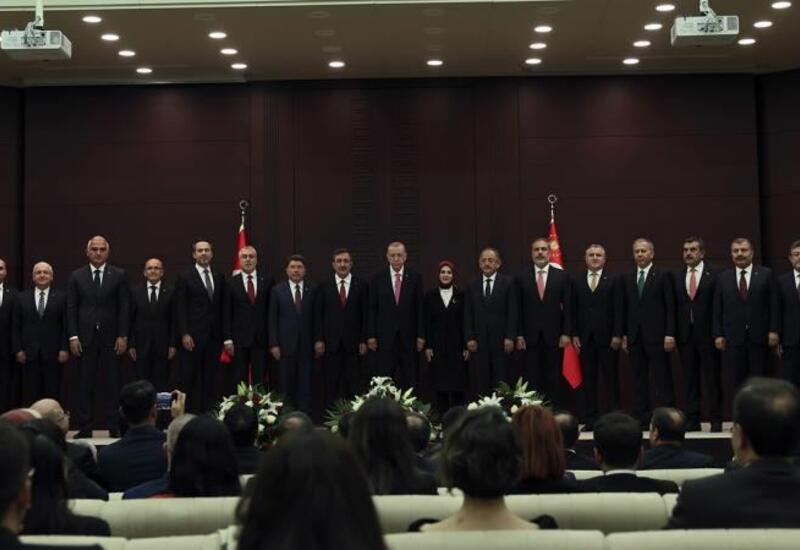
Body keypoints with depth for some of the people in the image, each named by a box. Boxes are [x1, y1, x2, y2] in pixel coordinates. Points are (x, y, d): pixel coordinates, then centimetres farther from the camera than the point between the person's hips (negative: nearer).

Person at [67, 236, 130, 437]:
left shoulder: (118, 275, 4)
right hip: (85, 337, 1)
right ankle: (85, 427, 7)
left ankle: (114, 427, 7)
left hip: (111, 337, -1)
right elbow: (71, 308, 4)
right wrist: (73, 336, -4)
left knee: (112, 384, 2)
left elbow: (124, 307, 2)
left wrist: (123, 336, -5)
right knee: (85, 385, 2)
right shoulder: (76, 276, 7)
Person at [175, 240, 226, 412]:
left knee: (211, 378, 3)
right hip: (192, 336, -4)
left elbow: (222, 307, 14)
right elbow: (180, 308, -4)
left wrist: (223, 334, 8)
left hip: (214, 336, 4)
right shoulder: (185, 277, 1)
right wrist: (184, 334, -12)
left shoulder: (219, 277, 13)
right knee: (189, 379, -1)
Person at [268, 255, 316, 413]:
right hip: (285, 345, 0)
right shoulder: (277, 290, 5)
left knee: (305, 384, 0)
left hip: (306, 345, 0)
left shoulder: (313, 290, 6)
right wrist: (273, 344, -3)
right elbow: (272, 319, 3)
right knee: (286, 384, 2)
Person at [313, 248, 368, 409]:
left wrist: (364, 341, -2)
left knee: (353, 386, 1)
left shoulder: (361, 285, 5)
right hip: (331, 343, 0)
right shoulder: (324, 286, 6)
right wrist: (318, 339, -3)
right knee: (331, 386, 2)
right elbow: (318, 315, 5)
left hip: (353, 343, 0)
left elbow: (365, 315, 3)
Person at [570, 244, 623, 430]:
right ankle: (590, 419, 7)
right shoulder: (576, 281, 10)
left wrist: (617, 335, -8)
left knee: (611, 379, 1)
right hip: (585, 338, 2)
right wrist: (574, 334, 0)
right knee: (588, 381, 3)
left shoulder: (613, 280, 3)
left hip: (607, 337, -2)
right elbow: (573, 309, 8)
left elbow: (618, 309, -1)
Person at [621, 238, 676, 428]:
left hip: (657, 335, -4)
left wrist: (670, 334, -10)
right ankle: (642, 419, 9)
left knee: (662, 379, -2)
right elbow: (625, 308, 12)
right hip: (635, 336, 4)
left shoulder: (663, 275, 1)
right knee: (638, 381, 5)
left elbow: (670, 307, -3)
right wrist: (624, 335, 7)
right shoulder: (627, 278, 13)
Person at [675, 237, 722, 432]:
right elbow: (675, 307, 8)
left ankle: (716, 420, 9)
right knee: (690, 379, 6)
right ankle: (693, 420, 11)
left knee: (712, 378, 2)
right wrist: (672, 334, 1)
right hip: (685, 334, 4)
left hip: (707, 334, -4)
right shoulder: (677, 277, 10)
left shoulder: (714, 274, -2)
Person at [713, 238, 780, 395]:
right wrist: (718, 335, 0)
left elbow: (774, 305, 1)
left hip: (759, 337, -1)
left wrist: (774, 331, -6)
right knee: (737, 382, 3)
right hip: (734, 338, 1)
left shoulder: (766, 274, 4)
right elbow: (717, 310, 6)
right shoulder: (723, 278, 8)